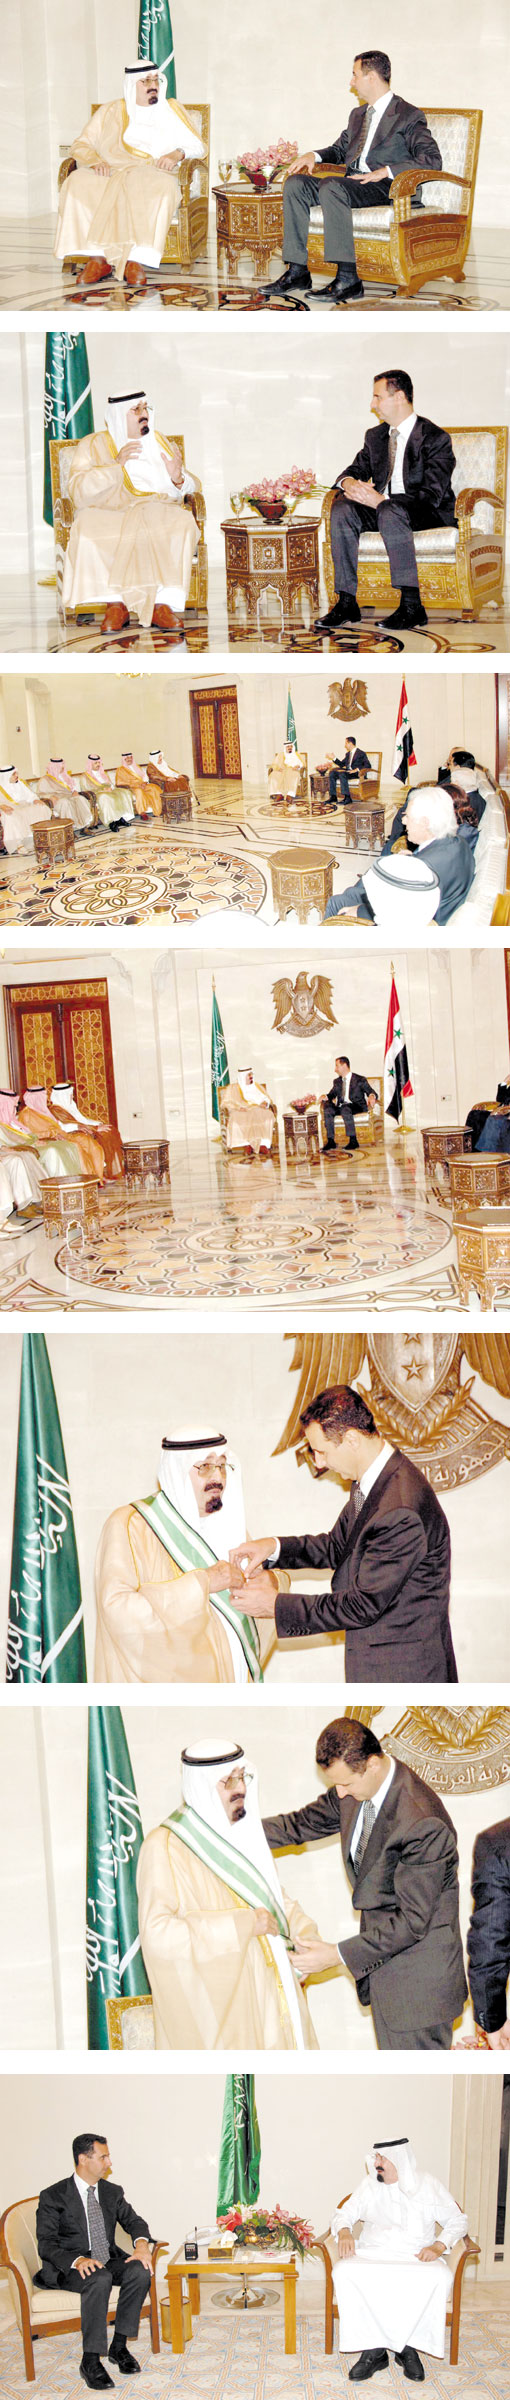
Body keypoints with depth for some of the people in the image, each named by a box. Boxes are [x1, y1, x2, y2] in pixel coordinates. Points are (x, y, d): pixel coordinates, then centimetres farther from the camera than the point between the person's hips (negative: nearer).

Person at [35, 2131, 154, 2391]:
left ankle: (118, 2345, -14)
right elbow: (46, 2244, -12)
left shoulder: (113, 2192, 12)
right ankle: (91, 2360, -31)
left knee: (140, 2270, -26)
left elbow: (133, 2220, 7)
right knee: (99, 2279, -37)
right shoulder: (53, 2196, -5)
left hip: (109, 2262, 5)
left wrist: (142, 2243, -18)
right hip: (68, 2270, -5)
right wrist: (77, 2260, -31)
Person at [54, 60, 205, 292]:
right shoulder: (111, 111, 21)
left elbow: (197, 147, 16)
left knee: (163, 186, -40)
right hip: (110, 173, 1)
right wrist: (95, 161, -8)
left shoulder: (172, 110, 21)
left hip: (153, 174, -1)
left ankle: (136, 261, -44)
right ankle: (97, 257, -37)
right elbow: (82, 145, 15)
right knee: (77, 182, -33)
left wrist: (177, 153, -7)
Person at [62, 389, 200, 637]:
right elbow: (77, 491, -4)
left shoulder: (162, 444, 20)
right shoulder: (92, 446, 11)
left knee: (182, 522, -32)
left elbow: (184, 493, 17)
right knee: (86, 529, -36)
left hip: (157, 514, 2)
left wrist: (178, 480, -7)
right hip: (108, 517, -2)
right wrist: (116, 465, -13)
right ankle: (115, 604, -32)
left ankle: (162, 604, -35)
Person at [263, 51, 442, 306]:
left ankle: (348, 279, -39)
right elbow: (340, 149, 37)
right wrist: (313, 156, 12)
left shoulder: (409, 115, -1)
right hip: (352, 181, 8)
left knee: (331, 186, -35)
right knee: (295, 184, -11)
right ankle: (297, 272, -15)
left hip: (387, 188, -8)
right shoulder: (358, 114, 25)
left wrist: (385, 171, -22)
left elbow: (432, 160, -12)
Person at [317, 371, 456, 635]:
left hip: (426, 514, -6)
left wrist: (381, 501, -29)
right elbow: (354, 471, 15)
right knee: (341, 508, -23)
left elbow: (432, 495, -19)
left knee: (390, 512, -39)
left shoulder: (435, 438, -10)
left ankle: (411, 605, -40)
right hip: (380, 509, 6)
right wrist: (349, 483, -14)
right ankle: (346, 602, -26)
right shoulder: (375, 435, 14)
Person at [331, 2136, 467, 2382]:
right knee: (343, 2272, -32)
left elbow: (458, 2221, 8)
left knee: (440, 2277, -36)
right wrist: (344, 2231, -8)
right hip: (372, 2253, 1)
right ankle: (374, 2350, -25)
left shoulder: (429, 2186, 6)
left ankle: (408, 2346, -19)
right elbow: (343, 2213, 16)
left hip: (417, 2257, -1)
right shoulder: (369, 2185, 11)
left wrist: (439, 2245, -10)